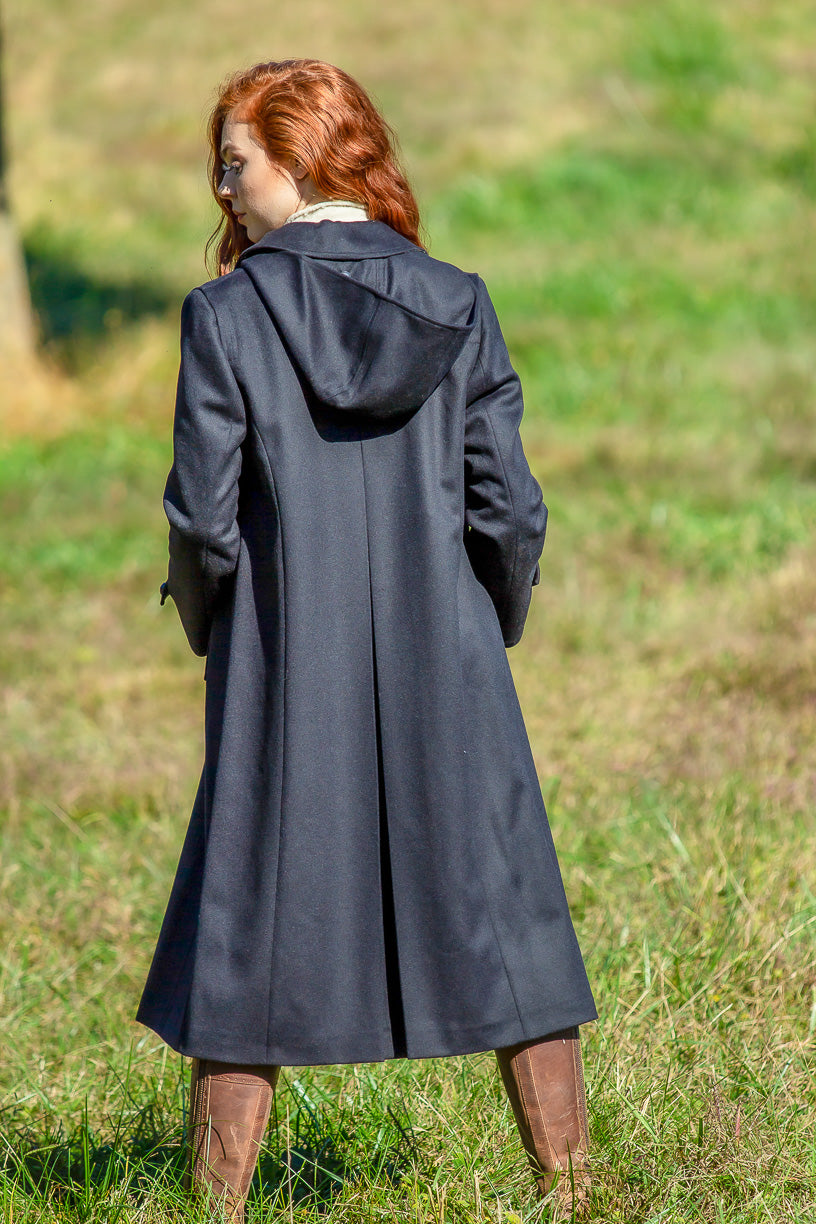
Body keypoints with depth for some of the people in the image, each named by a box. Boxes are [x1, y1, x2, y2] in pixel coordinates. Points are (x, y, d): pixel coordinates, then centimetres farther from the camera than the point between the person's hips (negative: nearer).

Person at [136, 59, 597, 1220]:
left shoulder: (228, 313, -8)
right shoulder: (456, 307, -1)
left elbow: (205, 519, -7)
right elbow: (510, 511, -1)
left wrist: (209, 631, 11)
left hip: (285, 683, -1)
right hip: (444, 671, 2)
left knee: (250, 939, 9)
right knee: (510, 931, 10)